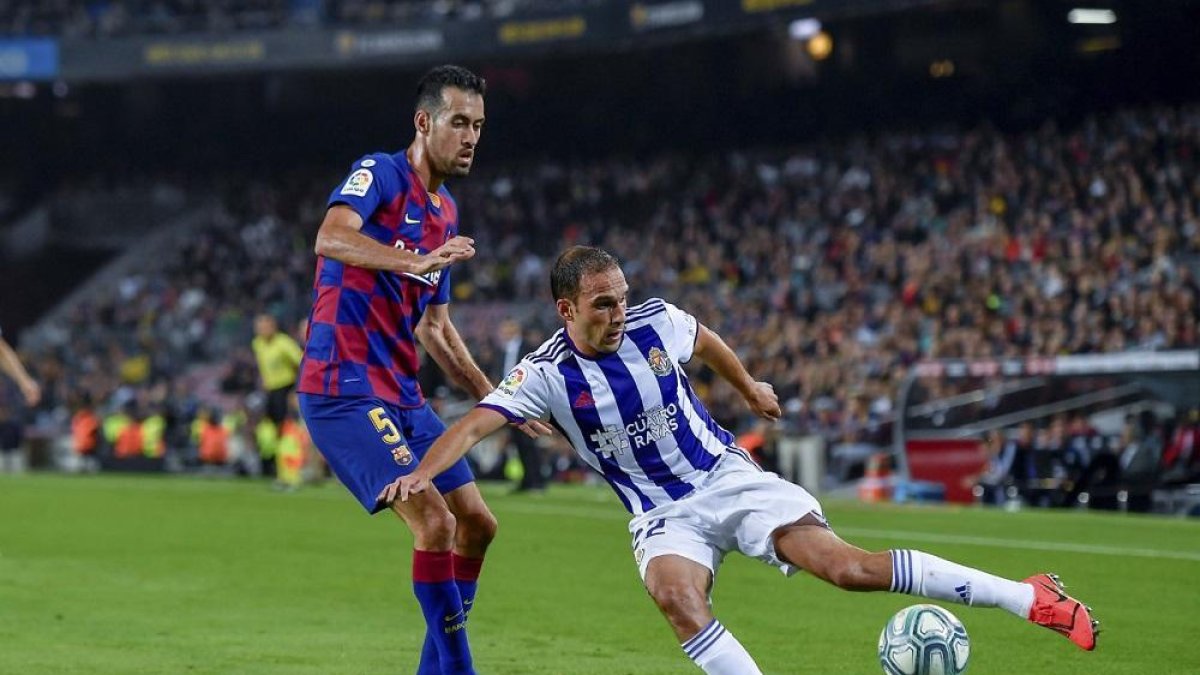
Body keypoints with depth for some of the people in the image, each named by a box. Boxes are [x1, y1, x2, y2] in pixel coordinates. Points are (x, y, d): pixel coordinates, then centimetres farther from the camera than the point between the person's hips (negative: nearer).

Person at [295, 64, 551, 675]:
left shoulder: (445, 213, 17)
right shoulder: (379, 173, -9)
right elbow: (330, 239, -31)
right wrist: (417, 261, -44)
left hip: (401, 394, 9)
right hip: (345, 390, -9)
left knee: (477, 524, 11)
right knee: (435, 522, -19)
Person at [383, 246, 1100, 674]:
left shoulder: (656, 322, -7)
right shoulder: (547, 374, -14)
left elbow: (705, 339, 16)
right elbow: (475, 423, -24)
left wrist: (749, 386, 32)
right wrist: (421, 473, -41)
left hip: (729, 477, 0)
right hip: (662, 514, 0)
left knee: (846, 565, -16)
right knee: (676, 596, -35)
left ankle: (1029, 598, -12)